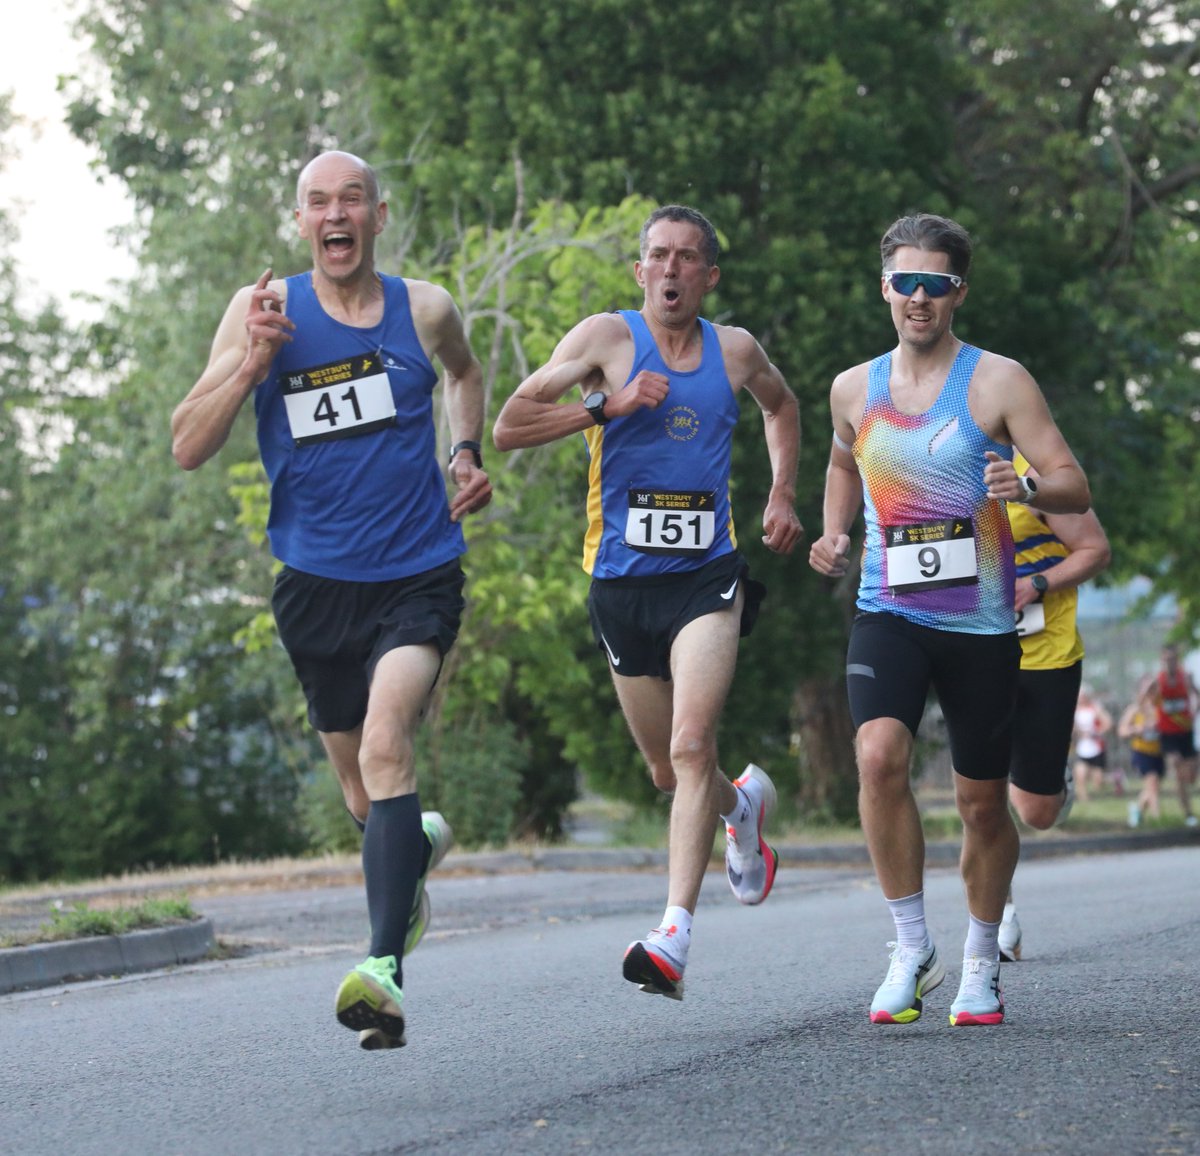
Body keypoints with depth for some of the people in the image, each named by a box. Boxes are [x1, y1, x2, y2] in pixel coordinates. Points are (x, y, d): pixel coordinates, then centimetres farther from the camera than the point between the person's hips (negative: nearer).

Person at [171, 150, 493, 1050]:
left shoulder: (425, 309, 1)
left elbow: (465, 372, 26)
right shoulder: (264, 310, -2)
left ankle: (386, 969, -34)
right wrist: (252, 364, -18)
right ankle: (420, 844, 52)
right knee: (362, 790, 15)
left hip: (418, 577, -2)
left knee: (385, 746, -25)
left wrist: (465, 452, 9)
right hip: (317, 583, 2)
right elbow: (188, 448, -4)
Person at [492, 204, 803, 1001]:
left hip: (707, 576, 0)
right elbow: (508, 428, -9)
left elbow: (782, 406, 30)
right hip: (623, 581, 1)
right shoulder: (607, 339, -2)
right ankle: (744, 804, 47)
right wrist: (608, 405, -18)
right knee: (670, 773, 12)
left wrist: (783, 496, 18)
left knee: (691, 745, -20)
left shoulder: (735, 350, 7)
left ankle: (674, 935, -25)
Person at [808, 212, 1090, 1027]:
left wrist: (1025, 486, -29)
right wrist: (834, 537, 12)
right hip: (887, 615, 1)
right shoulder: (854, 389, 7)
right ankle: (912, 948, -12)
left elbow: (1074, 486, -8)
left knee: (983, 803, 7)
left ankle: (981, 962, 29)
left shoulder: (998, 381, -4)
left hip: (980, 624, -1)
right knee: (879, 755, -24)